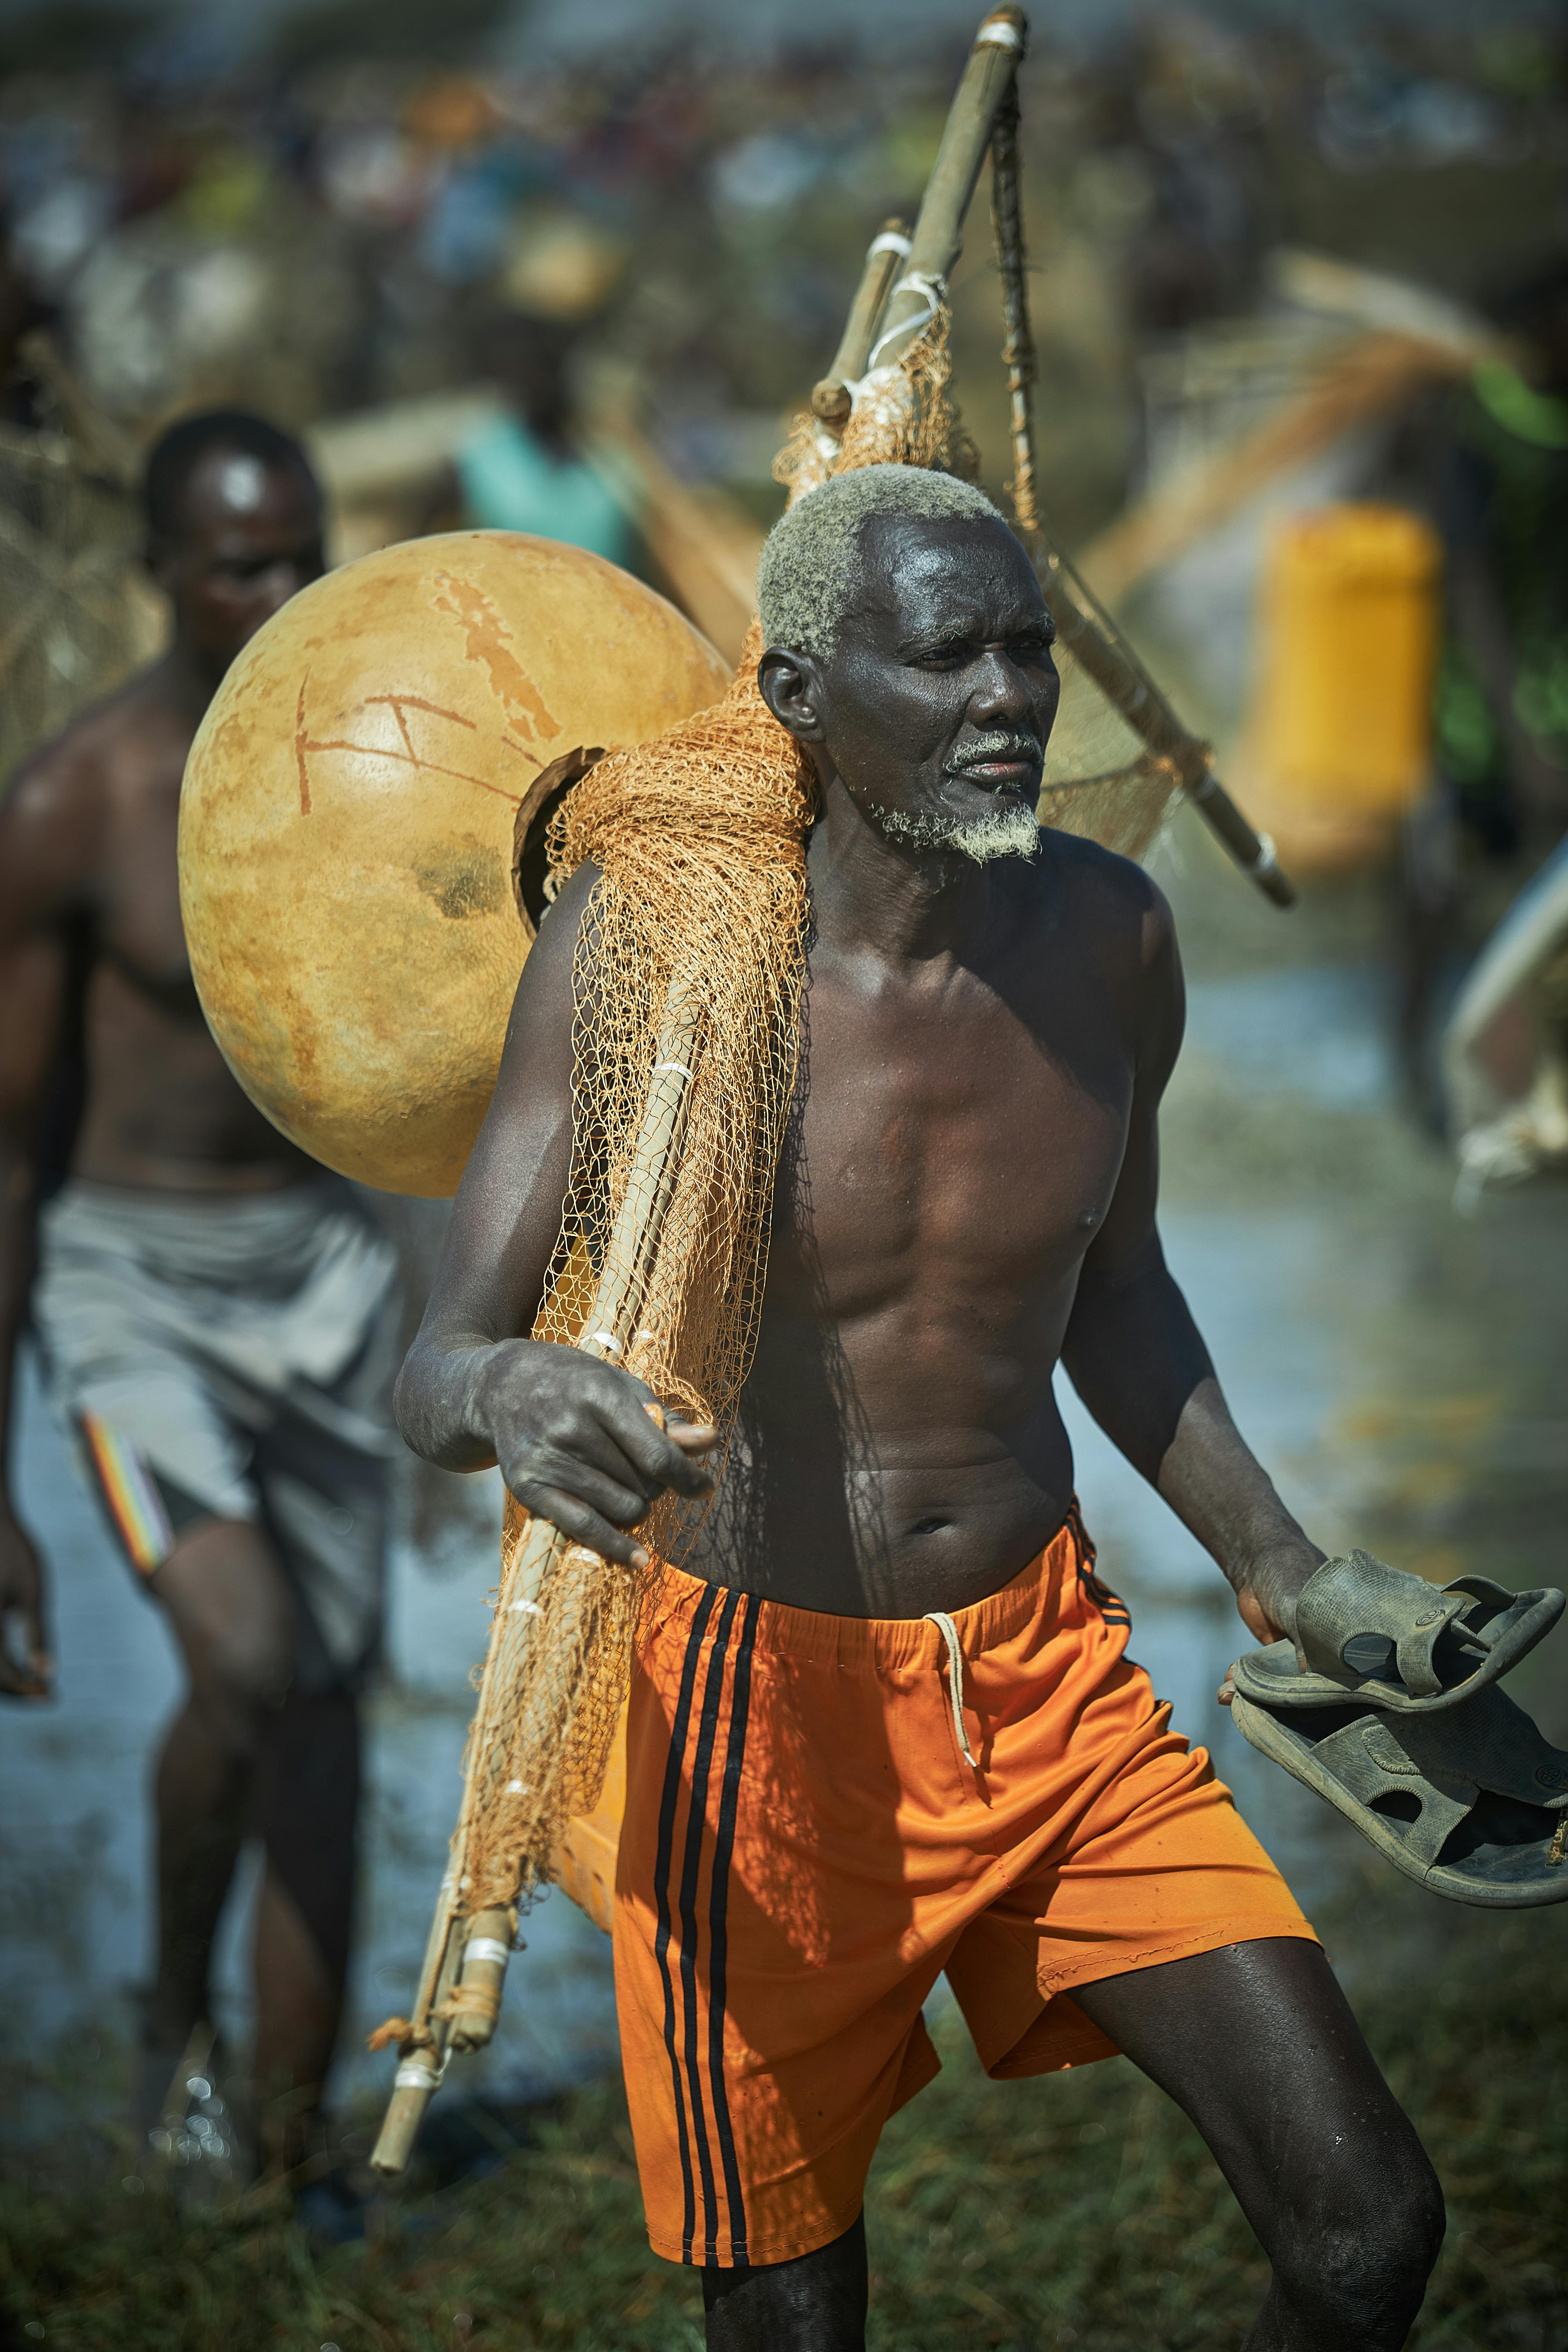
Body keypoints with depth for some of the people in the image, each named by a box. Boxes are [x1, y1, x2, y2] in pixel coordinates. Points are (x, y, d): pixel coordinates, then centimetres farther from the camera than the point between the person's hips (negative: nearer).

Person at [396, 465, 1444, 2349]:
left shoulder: (1106, 937, -3)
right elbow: (433, 1371, -18)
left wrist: (1285, 1578, 13)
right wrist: (501, 1395, -41)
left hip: (1047, 1668, 4)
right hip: (752, 1695, -4)